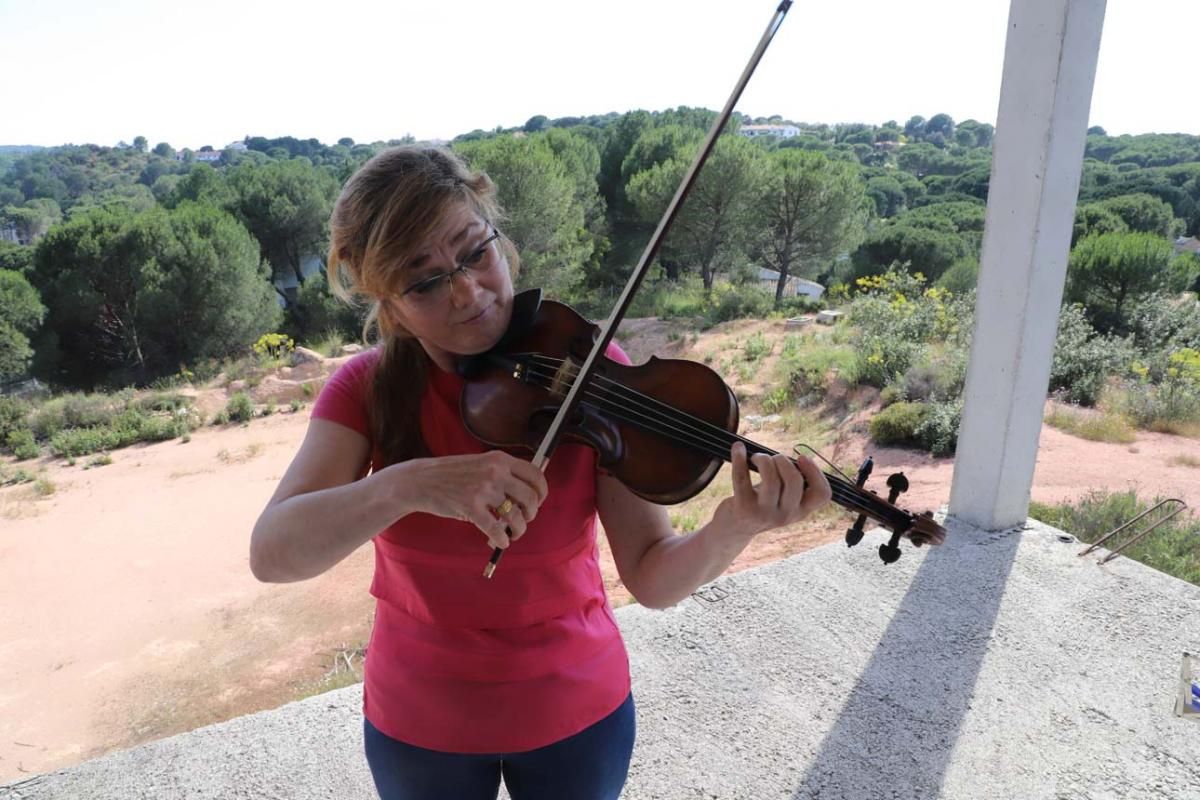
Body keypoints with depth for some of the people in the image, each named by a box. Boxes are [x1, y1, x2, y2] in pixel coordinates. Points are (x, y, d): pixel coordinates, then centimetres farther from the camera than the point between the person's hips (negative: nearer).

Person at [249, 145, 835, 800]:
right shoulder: (369, 389, -12)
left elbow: (653, 578, -20)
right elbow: (271, 553, -25)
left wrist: (732, 529, -40)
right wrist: (408, 483, -41)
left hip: (578, 711, 0)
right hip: (418, 721, 1)